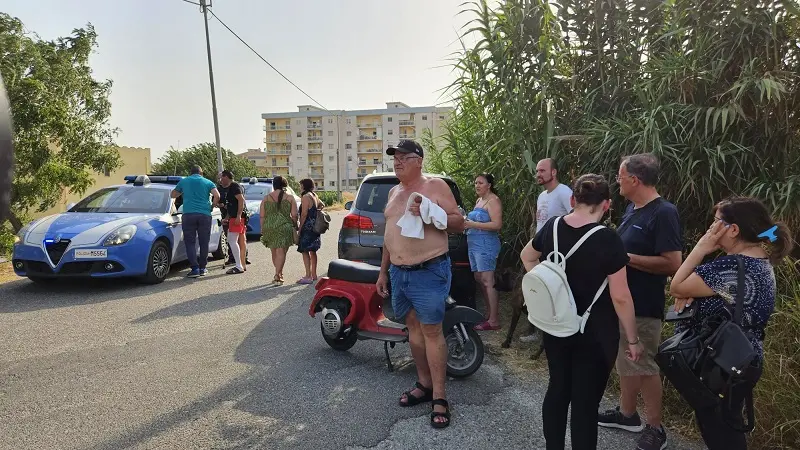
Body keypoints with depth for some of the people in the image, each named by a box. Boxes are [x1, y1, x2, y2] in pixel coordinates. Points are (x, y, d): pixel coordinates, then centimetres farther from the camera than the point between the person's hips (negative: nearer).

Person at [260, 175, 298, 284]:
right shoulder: (290, 198, 0)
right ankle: (277, 276, -10)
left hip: (269, 227, 3)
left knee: (274, 252, 17)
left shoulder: (266, 198, 7)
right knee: (281, 252, -4)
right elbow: (294, 215, -4)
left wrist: (263, 229, 13)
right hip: (284, 227, -3)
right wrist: (295, 226, 11)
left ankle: (279, 273, 29)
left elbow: (262, 216, 6)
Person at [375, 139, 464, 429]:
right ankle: (424, 385, 28)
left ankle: (439, 398, 5)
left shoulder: (435, 186, -5)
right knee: (413, 328, 14)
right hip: (398, 273, 7)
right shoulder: (394, 192, 16)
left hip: (429, 273, -7)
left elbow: (459, 222, -7)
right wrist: (383, 271, 19)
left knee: (432, 332, -4)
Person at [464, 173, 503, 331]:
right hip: (474, 244, 10)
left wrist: (473, 224, -20)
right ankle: (489, 313, 19)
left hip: (486, 244, -10)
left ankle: (493, 321, -9)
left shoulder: (493, 200, -7)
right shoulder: (479, 200, 20)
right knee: (479, 279, 11)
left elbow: (497, 224, -18)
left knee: (487, 281, -11)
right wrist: (467, 223, 8)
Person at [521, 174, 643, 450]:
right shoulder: (607, 240, -19)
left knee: (557, 388, 19)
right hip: (595, 334, -5)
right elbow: (620, 297, -17)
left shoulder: (551, 227, -3)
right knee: (586, 401, 6)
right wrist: (632, 339, -6)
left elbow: (527, 257, 15)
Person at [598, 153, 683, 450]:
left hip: (643, 306, -9)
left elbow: (672, 264, -24)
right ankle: (627, 414, 35)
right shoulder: (632, 208, 8)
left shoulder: (663, 213, -19)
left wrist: (626, 258, -22)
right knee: (625, 361, 19)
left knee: (645, 366, 3)